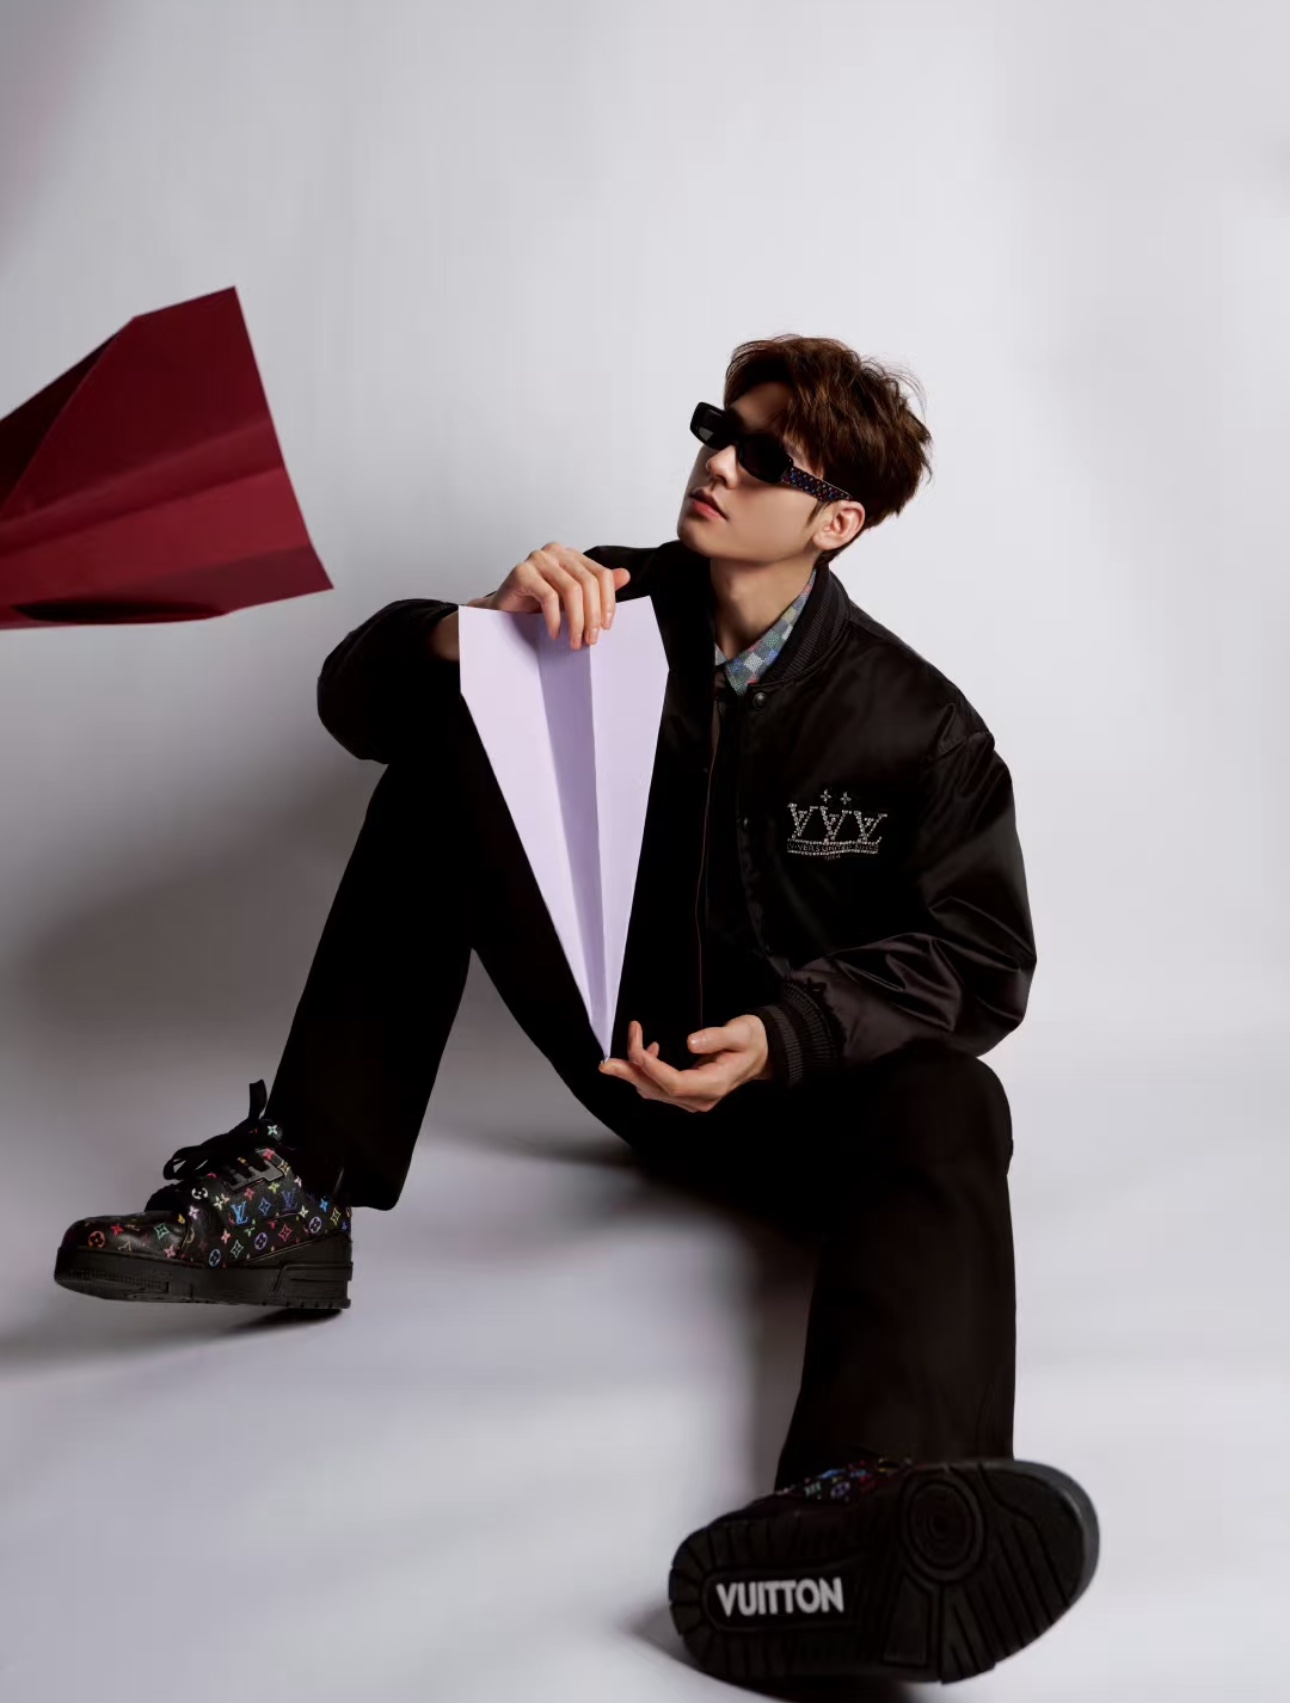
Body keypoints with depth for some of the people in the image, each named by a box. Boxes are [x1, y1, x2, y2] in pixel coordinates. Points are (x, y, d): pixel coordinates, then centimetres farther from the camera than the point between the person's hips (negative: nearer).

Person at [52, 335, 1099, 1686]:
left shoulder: (917, 724, -9)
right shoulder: (619, 608, -1)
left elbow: (981, 958, -11)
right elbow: (356, 696, -5)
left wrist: (780, 1037, -27)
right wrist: (482, 630, -28)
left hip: (806, 1080, -2)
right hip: (624, 1040, 3)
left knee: (950, 1108, -36)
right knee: (446, 754, -11)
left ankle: (859, 1499, -69)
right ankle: (295, 1192, -22)